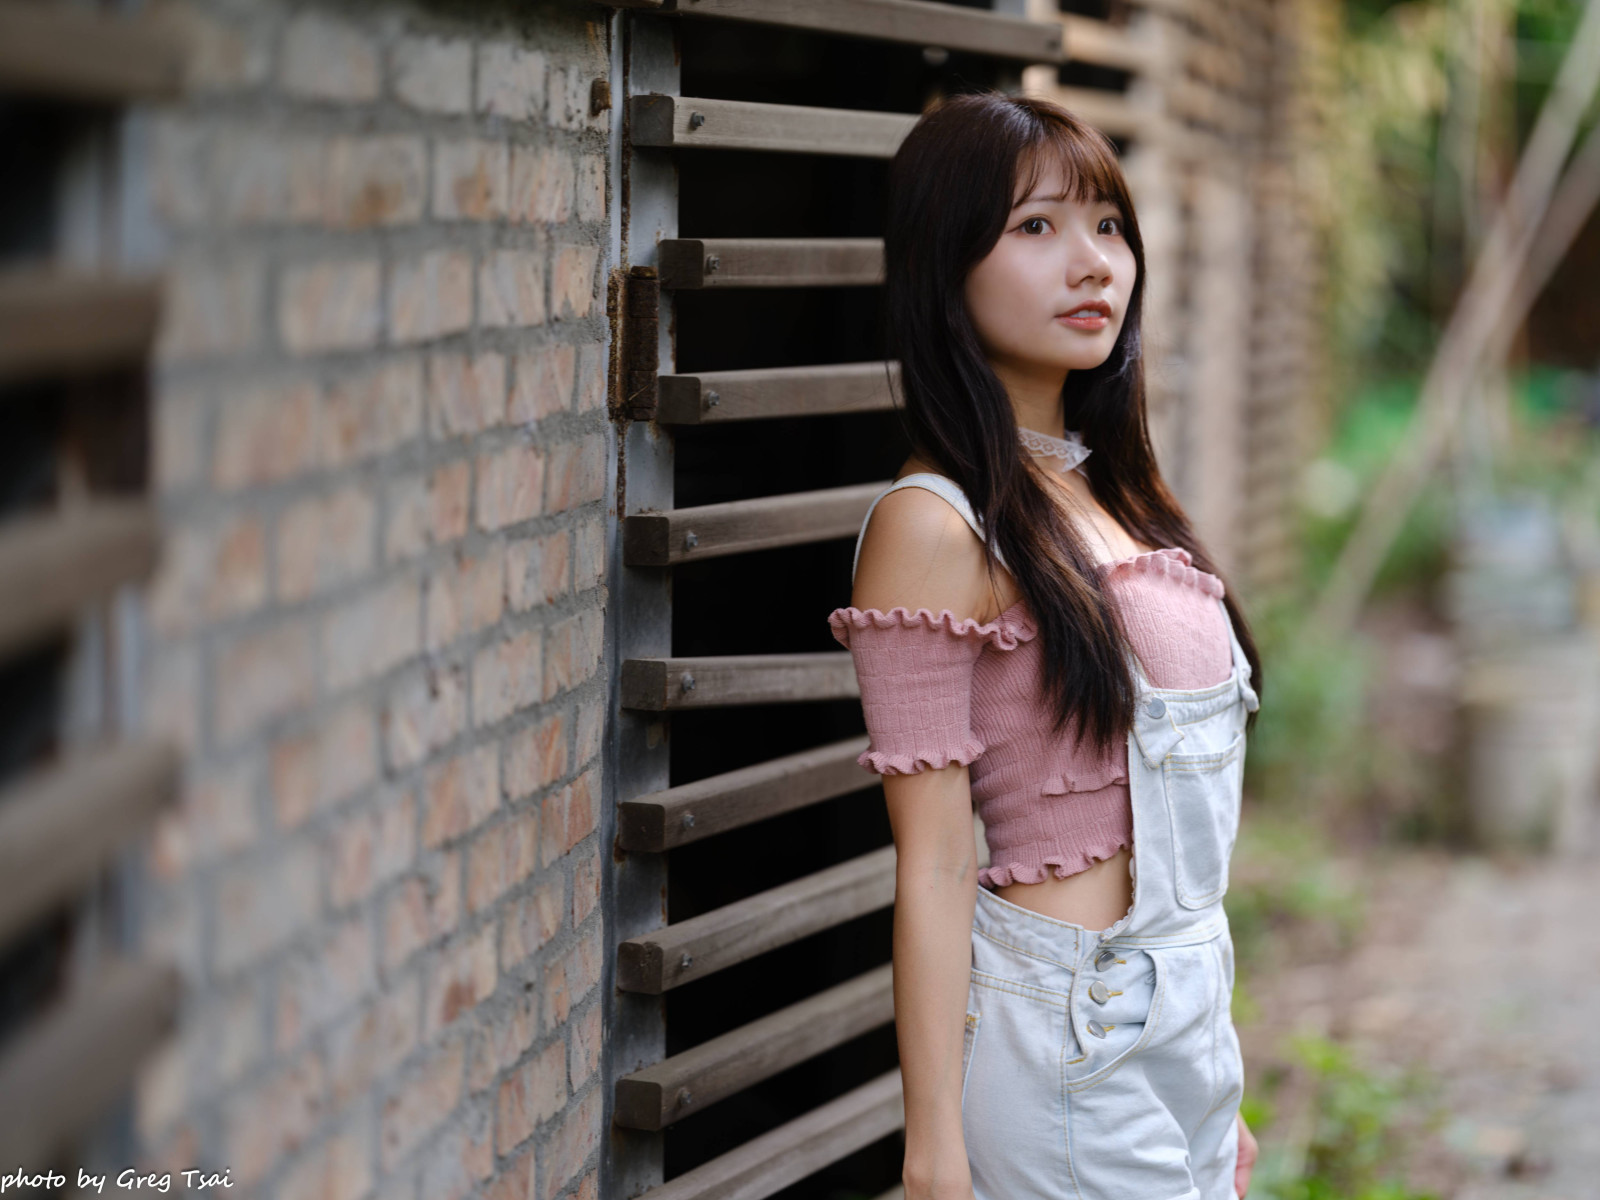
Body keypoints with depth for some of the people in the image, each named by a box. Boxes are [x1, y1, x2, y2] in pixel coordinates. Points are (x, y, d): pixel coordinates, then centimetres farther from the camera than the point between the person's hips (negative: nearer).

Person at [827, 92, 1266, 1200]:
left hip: (1188, 1019, 7)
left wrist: (1216, 1092, 17)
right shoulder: (937, 526, -13)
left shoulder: (1111, 496, 11)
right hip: (1064, 1037, -7)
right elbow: (932, 870, -14)